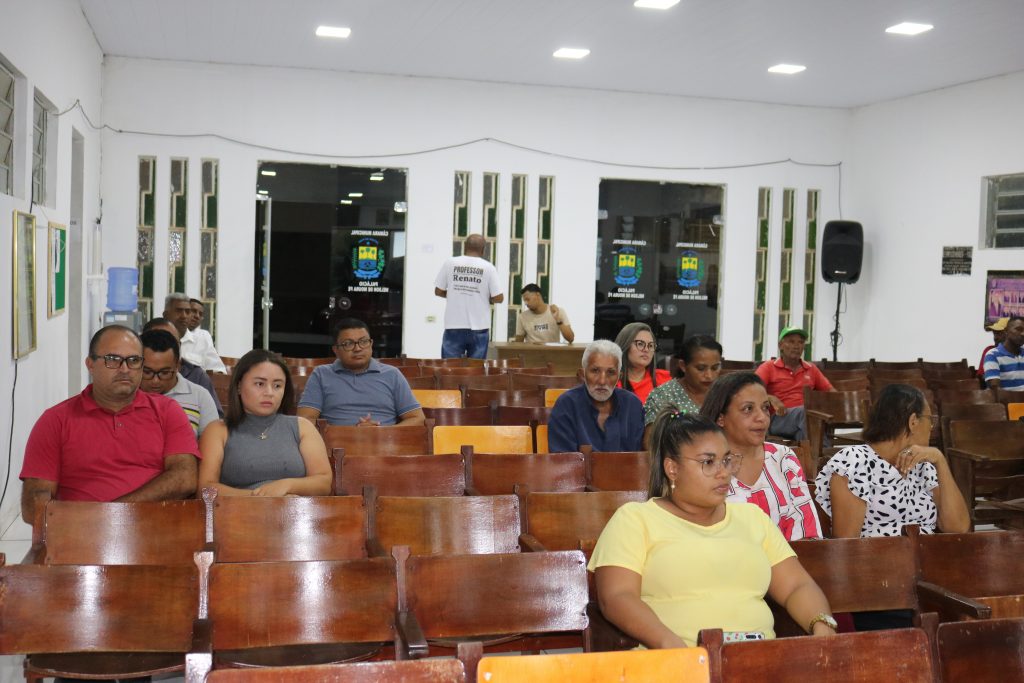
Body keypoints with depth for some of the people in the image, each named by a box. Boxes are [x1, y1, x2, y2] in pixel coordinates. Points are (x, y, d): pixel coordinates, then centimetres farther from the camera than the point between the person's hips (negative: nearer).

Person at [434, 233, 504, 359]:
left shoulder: (450, 263, -1)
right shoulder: (488, 267, -3)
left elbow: (438, 291, 4)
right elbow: (499, 298, -6)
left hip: (454, 326, 0)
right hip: (478, 327, 0)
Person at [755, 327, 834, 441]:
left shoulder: (811, 368, 23)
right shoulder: (768, 367, 10)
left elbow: (830, 390, 25)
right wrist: (771, 399, -22)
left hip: (808, 416, 4)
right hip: (780, 418, -3)